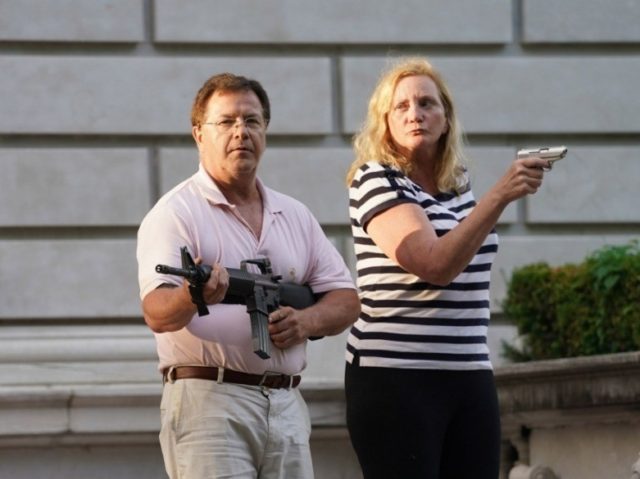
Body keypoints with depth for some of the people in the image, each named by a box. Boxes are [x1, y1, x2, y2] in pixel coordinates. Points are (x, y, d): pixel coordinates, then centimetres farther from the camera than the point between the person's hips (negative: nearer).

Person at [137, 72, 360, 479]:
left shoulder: (296, 216, 18)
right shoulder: (176, 213, -2)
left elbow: (345, 300, 17)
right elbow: (157, 312, -16)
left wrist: (306, 320, -5)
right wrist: (192, 297, -39)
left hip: (287, 406, 6)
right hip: (208, 400, -6)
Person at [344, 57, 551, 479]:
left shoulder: (460, 184, 14)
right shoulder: (376, 180, -7)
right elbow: (435, 265, -22)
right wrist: (501, 195, -25)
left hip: (470, 379, 6)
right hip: (395, 380, -6)